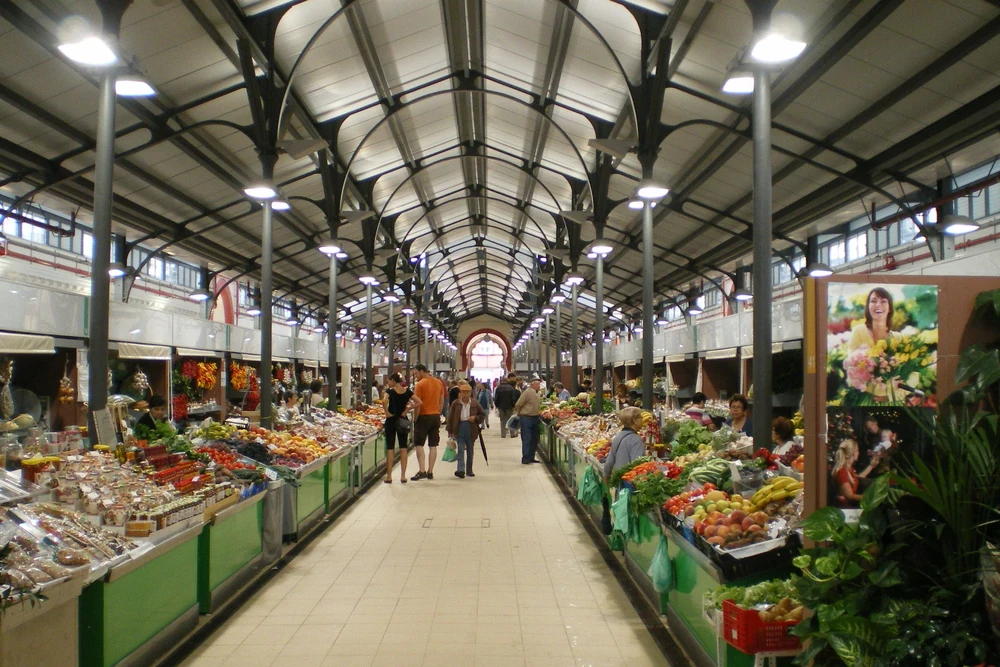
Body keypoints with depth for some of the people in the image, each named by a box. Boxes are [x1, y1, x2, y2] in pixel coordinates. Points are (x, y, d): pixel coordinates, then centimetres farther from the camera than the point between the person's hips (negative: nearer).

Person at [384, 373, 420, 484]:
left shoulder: (390, 391, -9)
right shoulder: (407, 391, 2)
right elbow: (418, 402, -5)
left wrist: (387, 412, -16)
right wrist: (407, 409, 0)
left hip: (391, 420, -3)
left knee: (390, 448, 3)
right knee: (403, 448, 7)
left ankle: (389, 476, 5)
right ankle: (403, 476, 7)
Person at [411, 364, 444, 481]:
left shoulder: (420, 384, -11)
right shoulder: (438, 382, 8)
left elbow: (418, 403, -13)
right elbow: (442, 400, 13)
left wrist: (415, 418, -6)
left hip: (424, 416, -6)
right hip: (436, 416, 6)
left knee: (419, 445, 0)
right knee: (433, 446, 7)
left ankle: (422, 471, -9)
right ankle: (430, 472, 8)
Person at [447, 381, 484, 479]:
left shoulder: (475, 404, 5)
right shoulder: (455, 403, 2)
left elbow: (482, 415, 12)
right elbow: (450, 417, 4)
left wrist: (475, 418, -9)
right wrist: (450, 431, 0)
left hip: (471, 429, 2)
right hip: (459, 428, -2)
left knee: (470, 450, 10)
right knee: (461, 450, -9)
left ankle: (469, 470, 21)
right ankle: (461, 470, -16)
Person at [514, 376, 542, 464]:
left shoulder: (536, 394, 10)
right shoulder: (527, 392, -17)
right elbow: (518, 405, -15)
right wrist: (519, 413, -2)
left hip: (535, 418, 9)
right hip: (527, 418, -9)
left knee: (534, 439, 12)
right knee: (526, 439, -4)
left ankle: (531, 458, 20)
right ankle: (525, 458, 1)